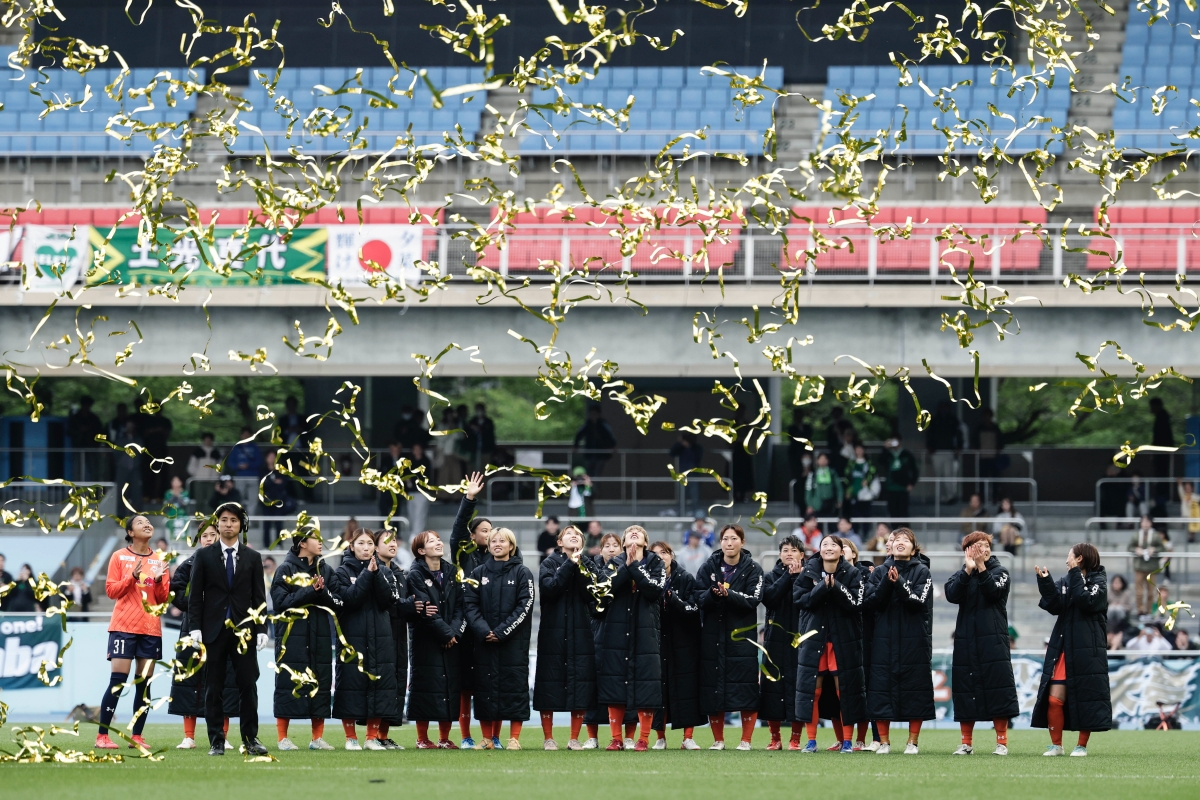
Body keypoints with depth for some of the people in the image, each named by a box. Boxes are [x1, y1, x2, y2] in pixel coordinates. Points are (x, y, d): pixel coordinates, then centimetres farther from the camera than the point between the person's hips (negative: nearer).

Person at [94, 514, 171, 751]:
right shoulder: (120, 557, 2)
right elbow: (111, 590, -2)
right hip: (124, 627, -4)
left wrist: (159, 581, -10)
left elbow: (163, 598, 10)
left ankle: (136, 737, 6)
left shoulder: (159, 561, 11)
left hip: (151, 629, 4)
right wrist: (132, 577, -16)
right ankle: (102, 736, -6)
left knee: (144, 683, 1)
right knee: (118, 680, -9)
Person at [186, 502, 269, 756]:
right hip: (214, 629, -1)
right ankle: (216, 741, 4)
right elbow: (195, 594, 3)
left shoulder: (252, 558, 9)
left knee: (248, 685, -2)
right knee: (213, 688, 1)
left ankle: (251, 739, 4)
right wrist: (195, 627, -6)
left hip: (243, 629, 1)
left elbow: (259, 597, 8)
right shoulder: (204, 556, 6)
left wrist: (261, 628, -2)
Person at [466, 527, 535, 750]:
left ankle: (514, 738, 0)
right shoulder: (479, 573, 9)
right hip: (485, 640, 3)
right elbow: (470, 605, 4)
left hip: (514, 641, -3)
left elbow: (525, 605, -6)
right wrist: (482, 630, -12)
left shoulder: (522, 573, 1)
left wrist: (502, 632, -14)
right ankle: (488, 737, 9)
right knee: (485, 686, 3)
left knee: (514, 684, -3)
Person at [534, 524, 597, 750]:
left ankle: (574, 738, 6)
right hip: (553, 630, -2)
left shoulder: (586, 564, 11)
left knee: (580, 684, -1)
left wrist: (579, 567, -13)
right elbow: (548, 587, -13)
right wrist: (569, 565, -14)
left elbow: (590, 594, -4)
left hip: (581, 632, 2)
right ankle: (548, 738, 4)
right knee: (550, 682, -2)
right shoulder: (550, 562, 5)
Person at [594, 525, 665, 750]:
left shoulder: (655, 564, 8)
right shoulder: (614, 564, 12)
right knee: (614, 688, -2)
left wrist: (634, 566, -10)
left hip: (646, 632, -1)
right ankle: (616, 738, 5)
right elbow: (607, 585, -8)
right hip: (616, 631, 1)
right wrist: (626, 566, -12)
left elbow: (655, 589, -10)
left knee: (646, 688, -5)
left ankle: (643, 739, 2)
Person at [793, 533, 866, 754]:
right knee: (812, 688, 0)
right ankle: (811, 740, 8)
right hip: (814, 637, 1)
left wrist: (835, 587, -22)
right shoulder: (808, 572, 3)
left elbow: (856, 602, -12)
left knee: (845, 688, 0)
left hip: (844, 639, -1)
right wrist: (822, 587, -19)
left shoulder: (852, 574, -1)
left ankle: (847, 740, 8)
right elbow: (800, 599, -7)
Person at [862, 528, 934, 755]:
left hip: (914, 640, -2)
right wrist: (887, 583, -14)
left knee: (915, 690, -1)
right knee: (881, 689, 0)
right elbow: (869, 603, -1)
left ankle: (913, 742, 6)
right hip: (884, 640, 2)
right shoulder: (880, 572, 10)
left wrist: (899, 583, -20)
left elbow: (920, 601, -11)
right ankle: (884, 741, 7)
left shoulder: (922, 572, 3)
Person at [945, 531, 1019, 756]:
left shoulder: (999, 572, 6)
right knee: (965, 690, 2)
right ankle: (966, 742, 10)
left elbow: (994, 590, -13)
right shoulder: (961, 575, 9)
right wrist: (968, 571, -20)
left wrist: (981, 569, -22)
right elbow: (952, 595, -10)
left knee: (998, 688, -6)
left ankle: (1002, 741, -1)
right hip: (966, 641, 2)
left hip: (993, 641, -2)